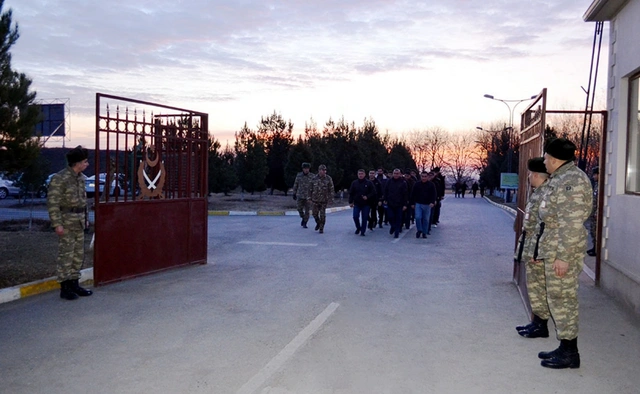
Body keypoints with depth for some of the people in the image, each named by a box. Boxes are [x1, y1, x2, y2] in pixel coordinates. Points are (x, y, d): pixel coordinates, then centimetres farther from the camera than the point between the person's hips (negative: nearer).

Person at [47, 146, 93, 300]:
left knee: (78, 254, 11)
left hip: (79, 221, 8)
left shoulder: (81, 177, 10)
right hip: (66, 220, -8)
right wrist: (57, 223, -19)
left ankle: (74, 284, 21)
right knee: (66, 254, -2)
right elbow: (52, 202, -15)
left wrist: (85, 218, 17)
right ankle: (64, 288, 5)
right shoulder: (60, 178, -14)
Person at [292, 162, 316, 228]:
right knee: (300, 209, 0)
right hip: (300, 196, 2)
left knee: (307, 211, -2)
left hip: (308, 196, -1)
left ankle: (304, 224, 11)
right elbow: (295, 185, 5)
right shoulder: (299, 175, -2)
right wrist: (294, 194, 4)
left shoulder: (312, 176, -7)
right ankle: (303, 218, 29)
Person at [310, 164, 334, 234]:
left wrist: (331, 199, -7)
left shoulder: (328, 179, -5)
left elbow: (331, 190, -3)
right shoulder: (315, 178, -1)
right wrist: (310, 198, 5)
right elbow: (311, 189, 6)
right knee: (315, 214, 7)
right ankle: (318, 223, 35)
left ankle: (321, 228, 10)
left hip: (324, 200, -2)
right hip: (315, 200, 2)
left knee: (322, 215, -3)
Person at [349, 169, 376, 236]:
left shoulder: (369, 183, -2)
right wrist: (350, 202, 1)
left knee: (364, 218, 1)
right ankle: (358, 228, 21)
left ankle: (362, 231, 13)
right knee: (355, 217, -6)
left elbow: (373, 192, -2)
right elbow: (351, 193, 6)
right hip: (357, 204, 1)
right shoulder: (354, 183, 3)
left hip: (366, 204, -1)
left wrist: (367, 197, -16)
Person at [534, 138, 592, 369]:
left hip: (562, 252, -10)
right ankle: (565, 348, 24)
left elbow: (572, 223, -22)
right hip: (553, 249, 10)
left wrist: (563, 256, -23)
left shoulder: (571, 181, -17)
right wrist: (542, 250, 24)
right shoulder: (560, 179, 16)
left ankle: (569, 354, 6)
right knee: (559, 299, 15)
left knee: (562, 300, -3)